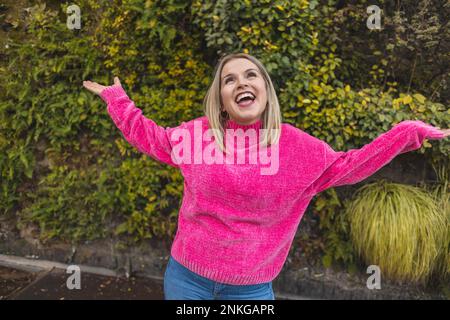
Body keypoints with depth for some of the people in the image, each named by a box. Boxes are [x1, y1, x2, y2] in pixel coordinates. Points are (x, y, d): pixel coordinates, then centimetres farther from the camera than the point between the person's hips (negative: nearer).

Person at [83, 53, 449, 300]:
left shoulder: (296, 145, -7)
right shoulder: (197, 133, -5)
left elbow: (344, 166, 5)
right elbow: (147, 136, 12)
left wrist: (406, 134, 4)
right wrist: (117, 98, 12)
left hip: (252, 289, 0)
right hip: (186, 277, 1)